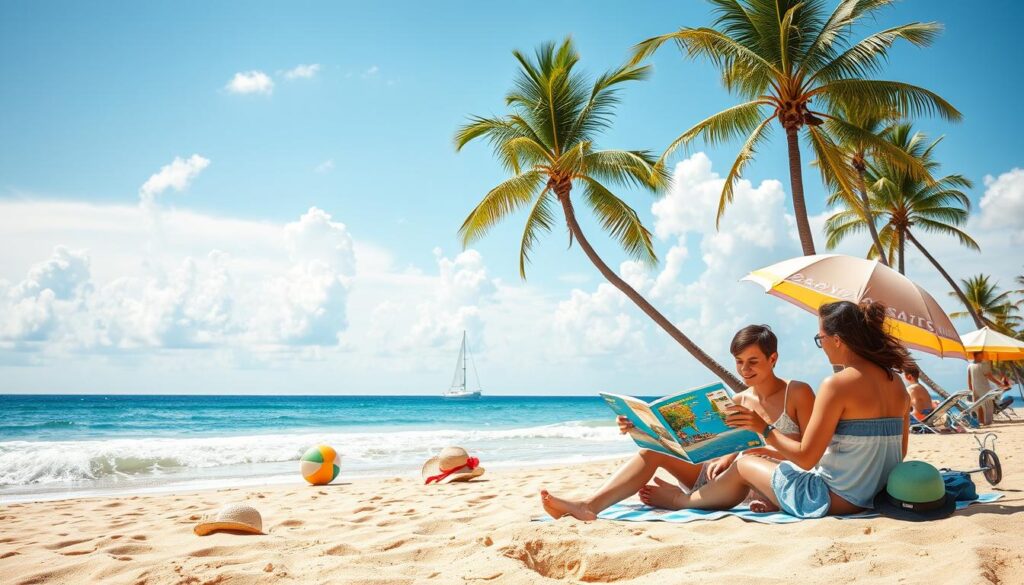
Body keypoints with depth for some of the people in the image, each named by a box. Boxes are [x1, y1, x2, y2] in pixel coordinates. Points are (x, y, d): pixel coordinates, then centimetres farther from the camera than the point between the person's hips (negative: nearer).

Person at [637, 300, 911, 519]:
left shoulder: (837, 384, -20)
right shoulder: (896, 383, 3)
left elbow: (806, 457, -20)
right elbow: (899, 452, 11)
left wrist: (763, 428, -6)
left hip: (838, 499, -8)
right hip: (879, 493, 8)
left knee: (745, 465, 13)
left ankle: (681, 501, 34)